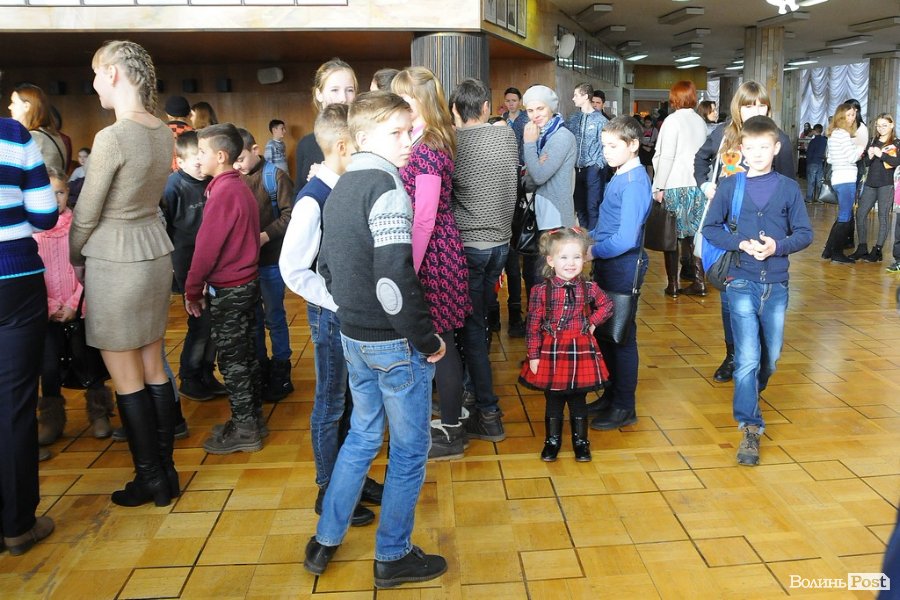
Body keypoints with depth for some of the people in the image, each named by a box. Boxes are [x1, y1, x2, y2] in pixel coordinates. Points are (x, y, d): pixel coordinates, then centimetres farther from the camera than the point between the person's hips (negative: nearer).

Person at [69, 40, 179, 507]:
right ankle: (167, 472, 24)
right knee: (153, 370, 14)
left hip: (114, 262, -8)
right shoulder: (163, 133, 5)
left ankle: (150, 479, 16)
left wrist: (74, 258, 7)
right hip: (155, 252, 8)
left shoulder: (112, 138, -19)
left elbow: (86, 215, -11)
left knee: (127, 381, 4)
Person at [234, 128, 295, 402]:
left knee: (274, 317, 5)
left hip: (270, 259, -5)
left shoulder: (275, 176, -6)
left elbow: (289, 215, -12)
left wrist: (265, 236, -21)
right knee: (252, 317, 13)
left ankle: (281, 373, 17)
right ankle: (260, 368, 27)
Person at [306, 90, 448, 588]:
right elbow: (395, 279, -26)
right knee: (409, 450, 9)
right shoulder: (386, 187, -18)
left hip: (353, 337, 9)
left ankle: (324, 542, 34)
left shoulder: (341, 188, 9)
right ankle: (393, 557, 24)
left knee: (362, 435, 23)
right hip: (394, 343, -8)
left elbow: (326, 265, 16)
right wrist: (428, 341, -17)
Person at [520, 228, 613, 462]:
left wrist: (592, 322, 1)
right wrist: (533, 356, -7)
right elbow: (534, 326, -7)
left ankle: (580, 441, 32)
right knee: (553, 401, 13)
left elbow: (607, 305, 15)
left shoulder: (589, 288, -5)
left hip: (581, 351, 1)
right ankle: (552, 440, 31)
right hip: (551, 353, -1)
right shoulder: (541, 291, -12)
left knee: (578, 400, 14)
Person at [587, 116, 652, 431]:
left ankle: (624, 408, 17)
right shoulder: (619, 177, 9)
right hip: (607, 264, 9)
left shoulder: (634, 183, -19)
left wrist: (592, 251, -14)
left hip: (623, 267, -9)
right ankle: (612, 393, 34)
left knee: (621, 337, 3)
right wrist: (588, 238, 6)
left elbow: (625, 239, -25)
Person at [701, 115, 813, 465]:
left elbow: (805, 234, 3)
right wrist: (741, 243, -15)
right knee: (747, 358, -7)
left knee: (770, 357, 13)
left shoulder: (789, 188, 1)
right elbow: (710, 229, 1)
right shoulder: (729, 187, -1)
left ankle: (749, 395, 43)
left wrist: (778, 246, -16)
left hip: (776, 284, 2)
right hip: (742, 282, -2)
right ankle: (750, 428, 0)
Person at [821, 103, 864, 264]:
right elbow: (852, 158, -16)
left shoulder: (833, 133, 15)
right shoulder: (843, 134, -12)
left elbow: (830, 159, 19)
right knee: (845, 218, -2)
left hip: (838, 178, 9)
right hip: (846, 180, -9)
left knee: (843, 216, 17)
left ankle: (828, 251, 20)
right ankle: (837, 254, 4)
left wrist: (856, 153, 19)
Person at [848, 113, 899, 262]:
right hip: (870, 183, 5)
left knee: (883, 216, -2)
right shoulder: (872, 142, 15)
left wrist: (881, 154, -20)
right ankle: (862, 248, 9)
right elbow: (865, 163, 12)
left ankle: (877, 250, 1)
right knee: (861, 213, 0)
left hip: (886, 184, -5)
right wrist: (869, 156, -8)